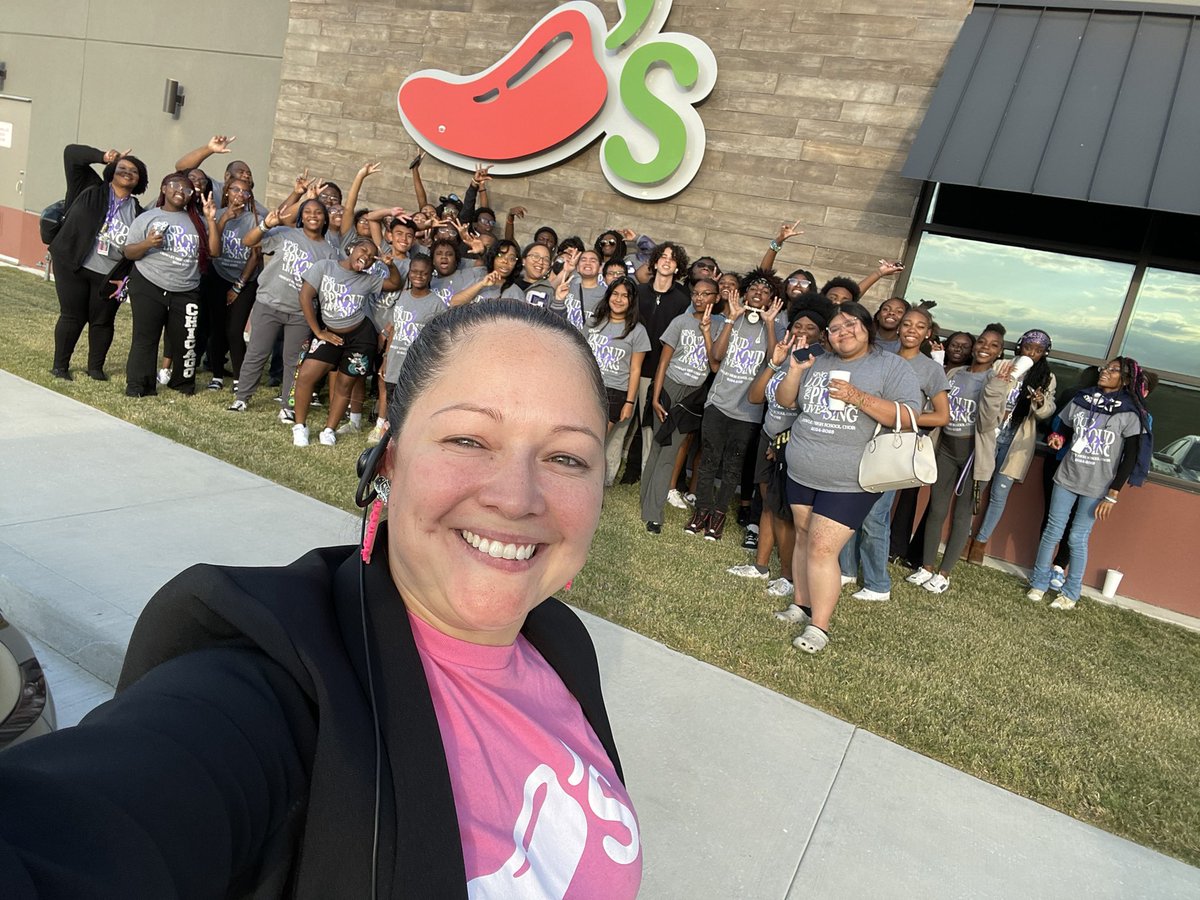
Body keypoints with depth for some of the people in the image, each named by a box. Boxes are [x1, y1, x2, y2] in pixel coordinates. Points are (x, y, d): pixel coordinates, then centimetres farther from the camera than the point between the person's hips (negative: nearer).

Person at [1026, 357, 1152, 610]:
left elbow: (1131, 457, -7)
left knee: (1078, 537, 2)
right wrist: (1057, 439, -10)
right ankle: (1039, 583, 21)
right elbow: (1063, 429, 16)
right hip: (1067, 477, 3)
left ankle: (1071, 593, 19)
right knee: (1052, 531, 7)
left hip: (1098, 487, -3)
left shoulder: (1130, 412, -8)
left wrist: (1112, 496, -10)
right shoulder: (1081, 399, 4)